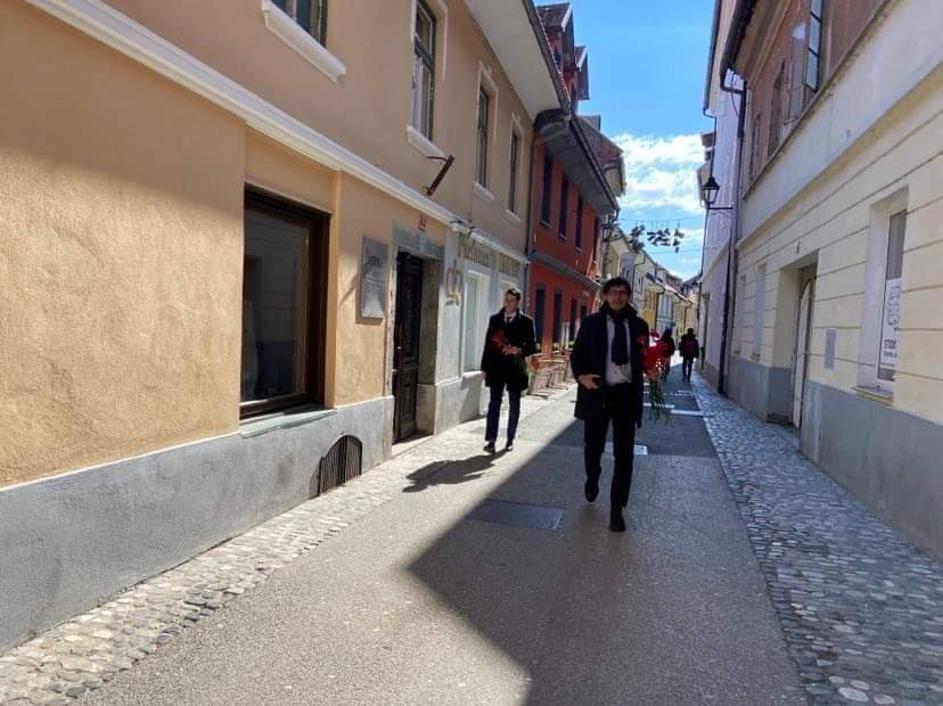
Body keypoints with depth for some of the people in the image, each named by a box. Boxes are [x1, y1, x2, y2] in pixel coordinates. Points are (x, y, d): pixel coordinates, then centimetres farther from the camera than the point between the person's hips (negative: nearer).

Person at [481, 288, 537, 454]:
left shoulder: (526, 321, 0)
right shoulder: (494, 319, 8)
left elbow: (533, 347, 0)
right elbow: (488, 344, 8)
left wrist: (519, 350, -20)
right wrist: (485, 367, 4)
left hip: (515, 369, -1)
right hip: (496, 368, 1)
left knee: (514, 406, 8)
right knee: (494, 404, -2)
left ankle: (510, 440, 19)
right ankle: (490, 440, -2)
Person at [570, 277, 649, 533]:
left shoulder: (639, 326, 5)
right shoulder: (591, 323, 1)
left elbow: (644, 360, 12)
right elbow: (577, 354, 4)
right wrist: (581, 376, -14)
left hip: (627, 394, 1)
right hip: (597, 392, 0)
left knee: (624, 454, 2)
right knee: (593, 446, 14)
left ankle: (616, 510, 13)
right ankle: (592, 480, 47)